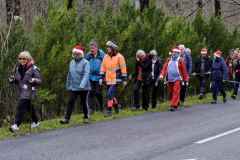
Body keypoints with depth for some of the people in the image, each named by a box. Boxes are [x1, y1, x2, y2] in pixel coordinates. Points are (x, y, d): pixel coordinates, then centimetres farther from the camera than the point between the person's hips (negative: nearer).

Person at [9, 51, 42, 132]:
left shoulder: (33, 69, -9)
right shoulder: (18, 68, 8)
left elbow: (39, 80, -7)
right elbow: (16, 79, 20)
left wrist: (33, 80, -28)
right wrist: (12, 79, -2)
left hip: (29, 91, -7)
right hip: (21, 91, 7)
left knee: (21, 107, -17)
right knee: (29, 107, 19)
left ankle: (16, 125, -20)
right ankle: (35, 122, 38)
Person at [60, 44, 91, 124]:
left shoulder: (85, 63, -10)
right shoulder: (72, 62, 9)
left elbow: (86, 74, -20)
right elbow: (69, 75, 16)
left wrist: (82, 85, -31)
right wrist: (68, 85, 18)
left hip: (83, 87, -4)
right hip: (73, 87, 4)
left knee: (84, 103, 8)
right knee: (70, 102, -5)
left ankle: (86, 117, 24)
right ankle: (66, 118, -6)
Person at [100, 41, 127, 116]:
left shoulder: (119, 57, -7)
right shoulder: (106, 57, 8)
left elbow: (123, 68, -6)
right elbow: (103, 67, 11)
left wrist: (124, 79, -6)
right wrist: (101, 77, 5)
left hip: (116, 80, -6)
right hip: (108, 80, 6)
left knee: (110, 94, -16)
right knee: (113, 95, 15)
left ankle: (109, 110, -12)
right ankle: (116, 106, 37)